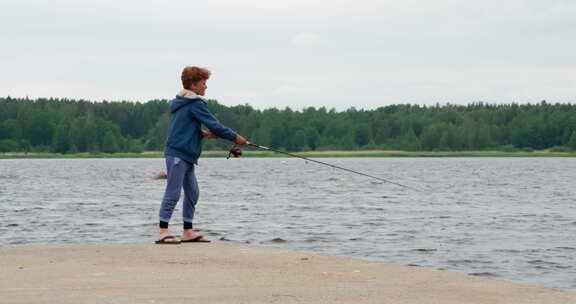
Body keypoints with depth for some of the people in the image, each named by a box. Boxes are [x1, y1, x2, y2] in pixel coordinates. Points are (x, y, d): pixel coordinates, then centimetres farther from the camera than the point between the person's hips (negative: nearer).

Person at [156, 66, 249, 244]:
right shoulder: (195, 104, -11)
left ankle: (188, 232, 14)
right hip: (178, 154, -10)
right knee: (173, 193, -11)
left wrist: (202, 134, 11)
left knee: (192, 193, 11)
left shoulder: (179, 103, 18)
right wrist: (235, 137, -5)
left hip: (185, 156, 10)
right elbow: (213, 124, -13)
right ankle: (163, 233, -13)